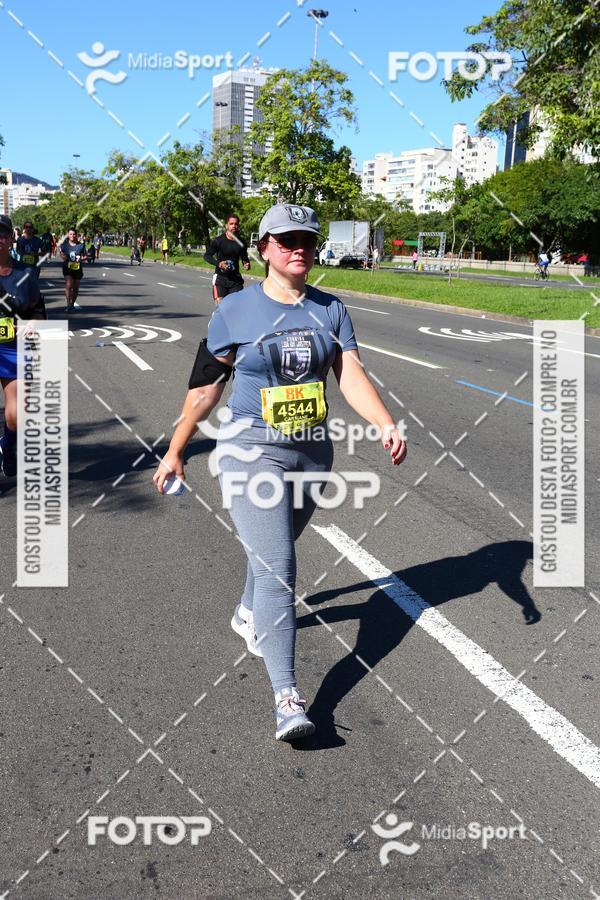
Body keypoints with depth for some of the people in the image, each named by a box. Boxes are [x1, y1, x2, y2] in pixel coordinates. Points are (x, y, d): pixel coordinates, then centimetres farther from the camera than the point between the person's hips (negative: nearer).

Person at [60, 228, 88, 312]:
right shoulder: (64, 244, -1)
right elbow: (61, 254, 13)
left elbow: (86, 256, 6)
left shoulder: (81, 245, -1)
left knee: (75, 288, 12)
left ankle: (73, 303, 32)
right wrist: (63, 257, -10)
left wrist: (81, 259, -15)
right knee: (68, 285, -18)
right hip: (67, 268, -2)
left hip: (78, 268, 2)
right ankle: (68, 305, -18)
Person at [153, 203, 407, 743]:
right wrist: (175, 451, 4)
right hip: (252, 451, -4)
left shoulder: (330, 309, 5)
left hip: (313, 452, 4)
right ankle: (287, 698, -11)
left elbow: (351, 375, -7)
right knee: (277, 568, -12)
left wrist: (385, 424, -24)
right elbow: (205, 388, 1)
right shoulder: (236, 311, -4)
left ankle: (249, 615, 53)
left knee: (274, 549, 22)